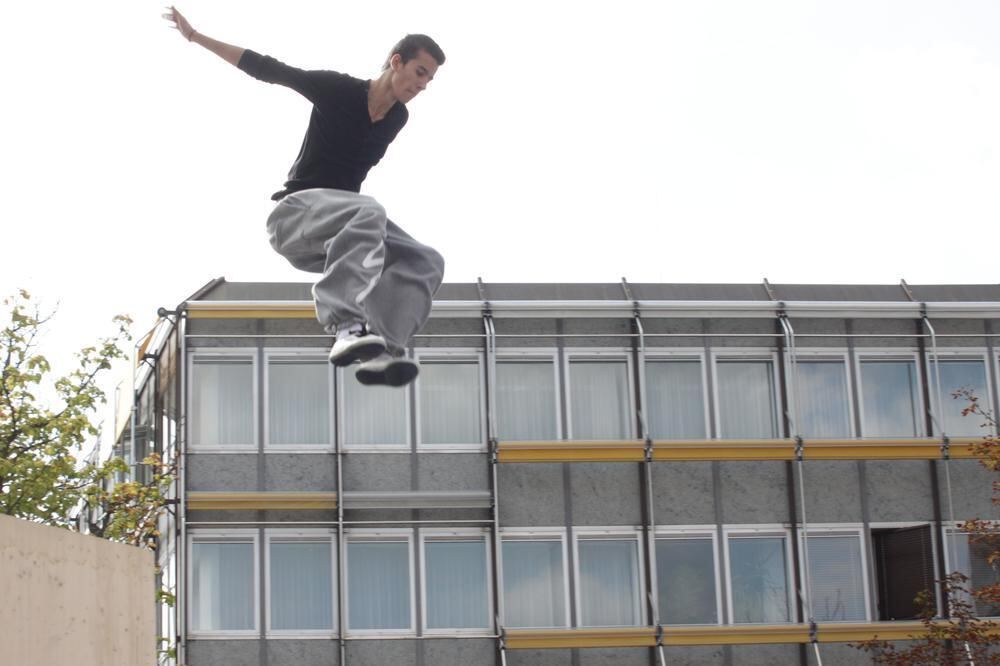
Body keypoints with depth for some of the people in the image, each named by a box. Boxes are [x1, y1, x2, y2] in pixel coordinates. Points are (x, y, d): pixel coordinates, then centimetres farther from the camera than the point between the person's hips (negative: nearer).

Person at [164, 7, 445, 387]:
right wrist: (195, 37, 2)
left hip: (342, 229, 6)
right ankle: (345, 324, -53)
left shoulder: (397, 118, 10)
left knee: (425, 262, -16)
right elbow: (267, 69, -1)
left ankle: (380, 350, -35)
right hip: (296, 211, -6)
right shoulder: (339, 90, -7)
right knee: (368, 212, -38)